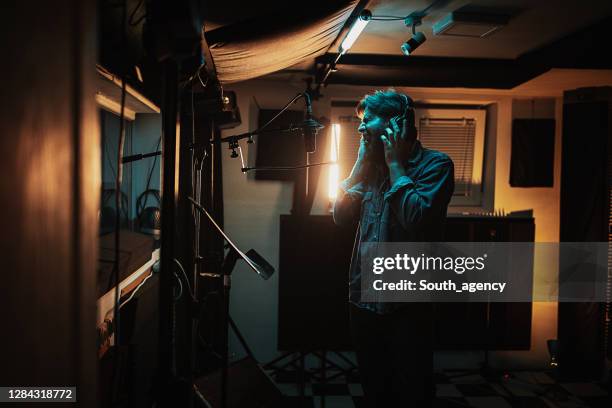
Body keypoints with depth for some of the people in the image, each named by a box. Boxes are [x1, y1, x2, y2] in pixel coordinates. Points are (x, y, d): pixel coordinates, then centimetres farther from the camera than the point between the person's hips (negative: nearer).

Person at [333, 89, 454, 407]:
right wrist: (362, 162, 0)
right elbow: (342, 216, 4)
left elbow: (416, 219, -25)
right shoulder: (373, 166, 10)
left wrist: (395, 162, -14)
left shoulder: (435, 164, -9)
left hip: (406, 303, -6)